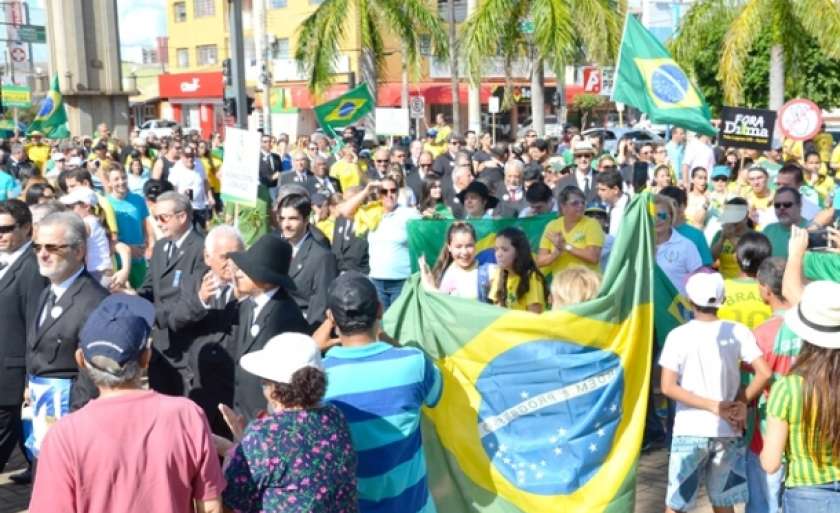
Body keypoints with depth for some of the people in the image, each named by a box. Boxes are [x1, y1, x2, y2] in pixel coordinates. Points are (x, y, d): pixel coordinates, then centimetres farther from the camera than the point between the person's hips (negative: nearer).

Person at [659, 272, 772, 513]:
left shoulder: (678, 336, -7)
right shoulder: (738, 332, -2)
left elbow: (668, 387, -12)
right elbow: (764, 374, -10)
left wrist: (715, 407, -10)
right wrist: (742, 403, 0)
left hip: (690, 432, -2)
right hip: (728, 432, 2)